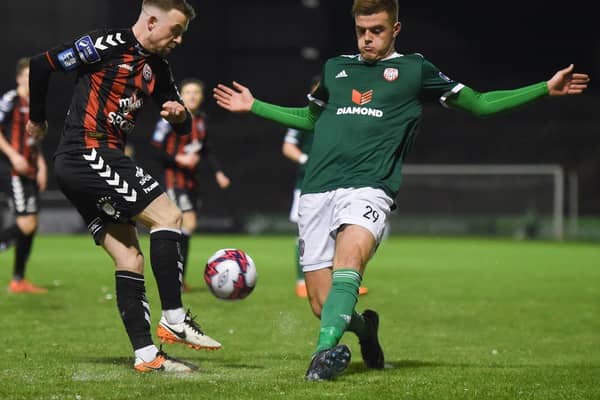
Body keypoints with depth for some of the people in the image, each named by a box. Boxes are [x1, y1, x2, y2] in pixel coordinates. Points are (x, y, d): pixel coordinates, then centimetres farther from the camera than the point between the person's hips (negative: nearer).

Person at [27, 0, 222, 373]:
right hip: (87, 156, -9)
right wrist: (38, 118, 6)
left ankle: (146, 354, 2)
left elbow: (184, 127, 20)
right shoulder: (109, 45, -9)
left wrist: (179, 114, -5)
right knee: (167, 215, -14)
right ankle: (173, 320, -13)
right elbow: (41, 64, -7)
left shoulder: (158, 69, 16)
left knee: (129, 256, 4)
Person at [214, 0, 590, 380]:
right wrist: (253, 106, 40)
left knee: (349, 258, -35)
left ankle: (326, 350, -50)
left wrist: (546, 89, 14)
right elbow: (310, 118, 41)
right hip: (318, 189, 4)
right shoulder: (335, 68, 23)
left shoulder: (414, 70, 14)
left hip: (369, 187, -3)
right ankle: (362, 326, 30)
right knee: (322, 304, -4)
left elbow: (479, 103, 20)